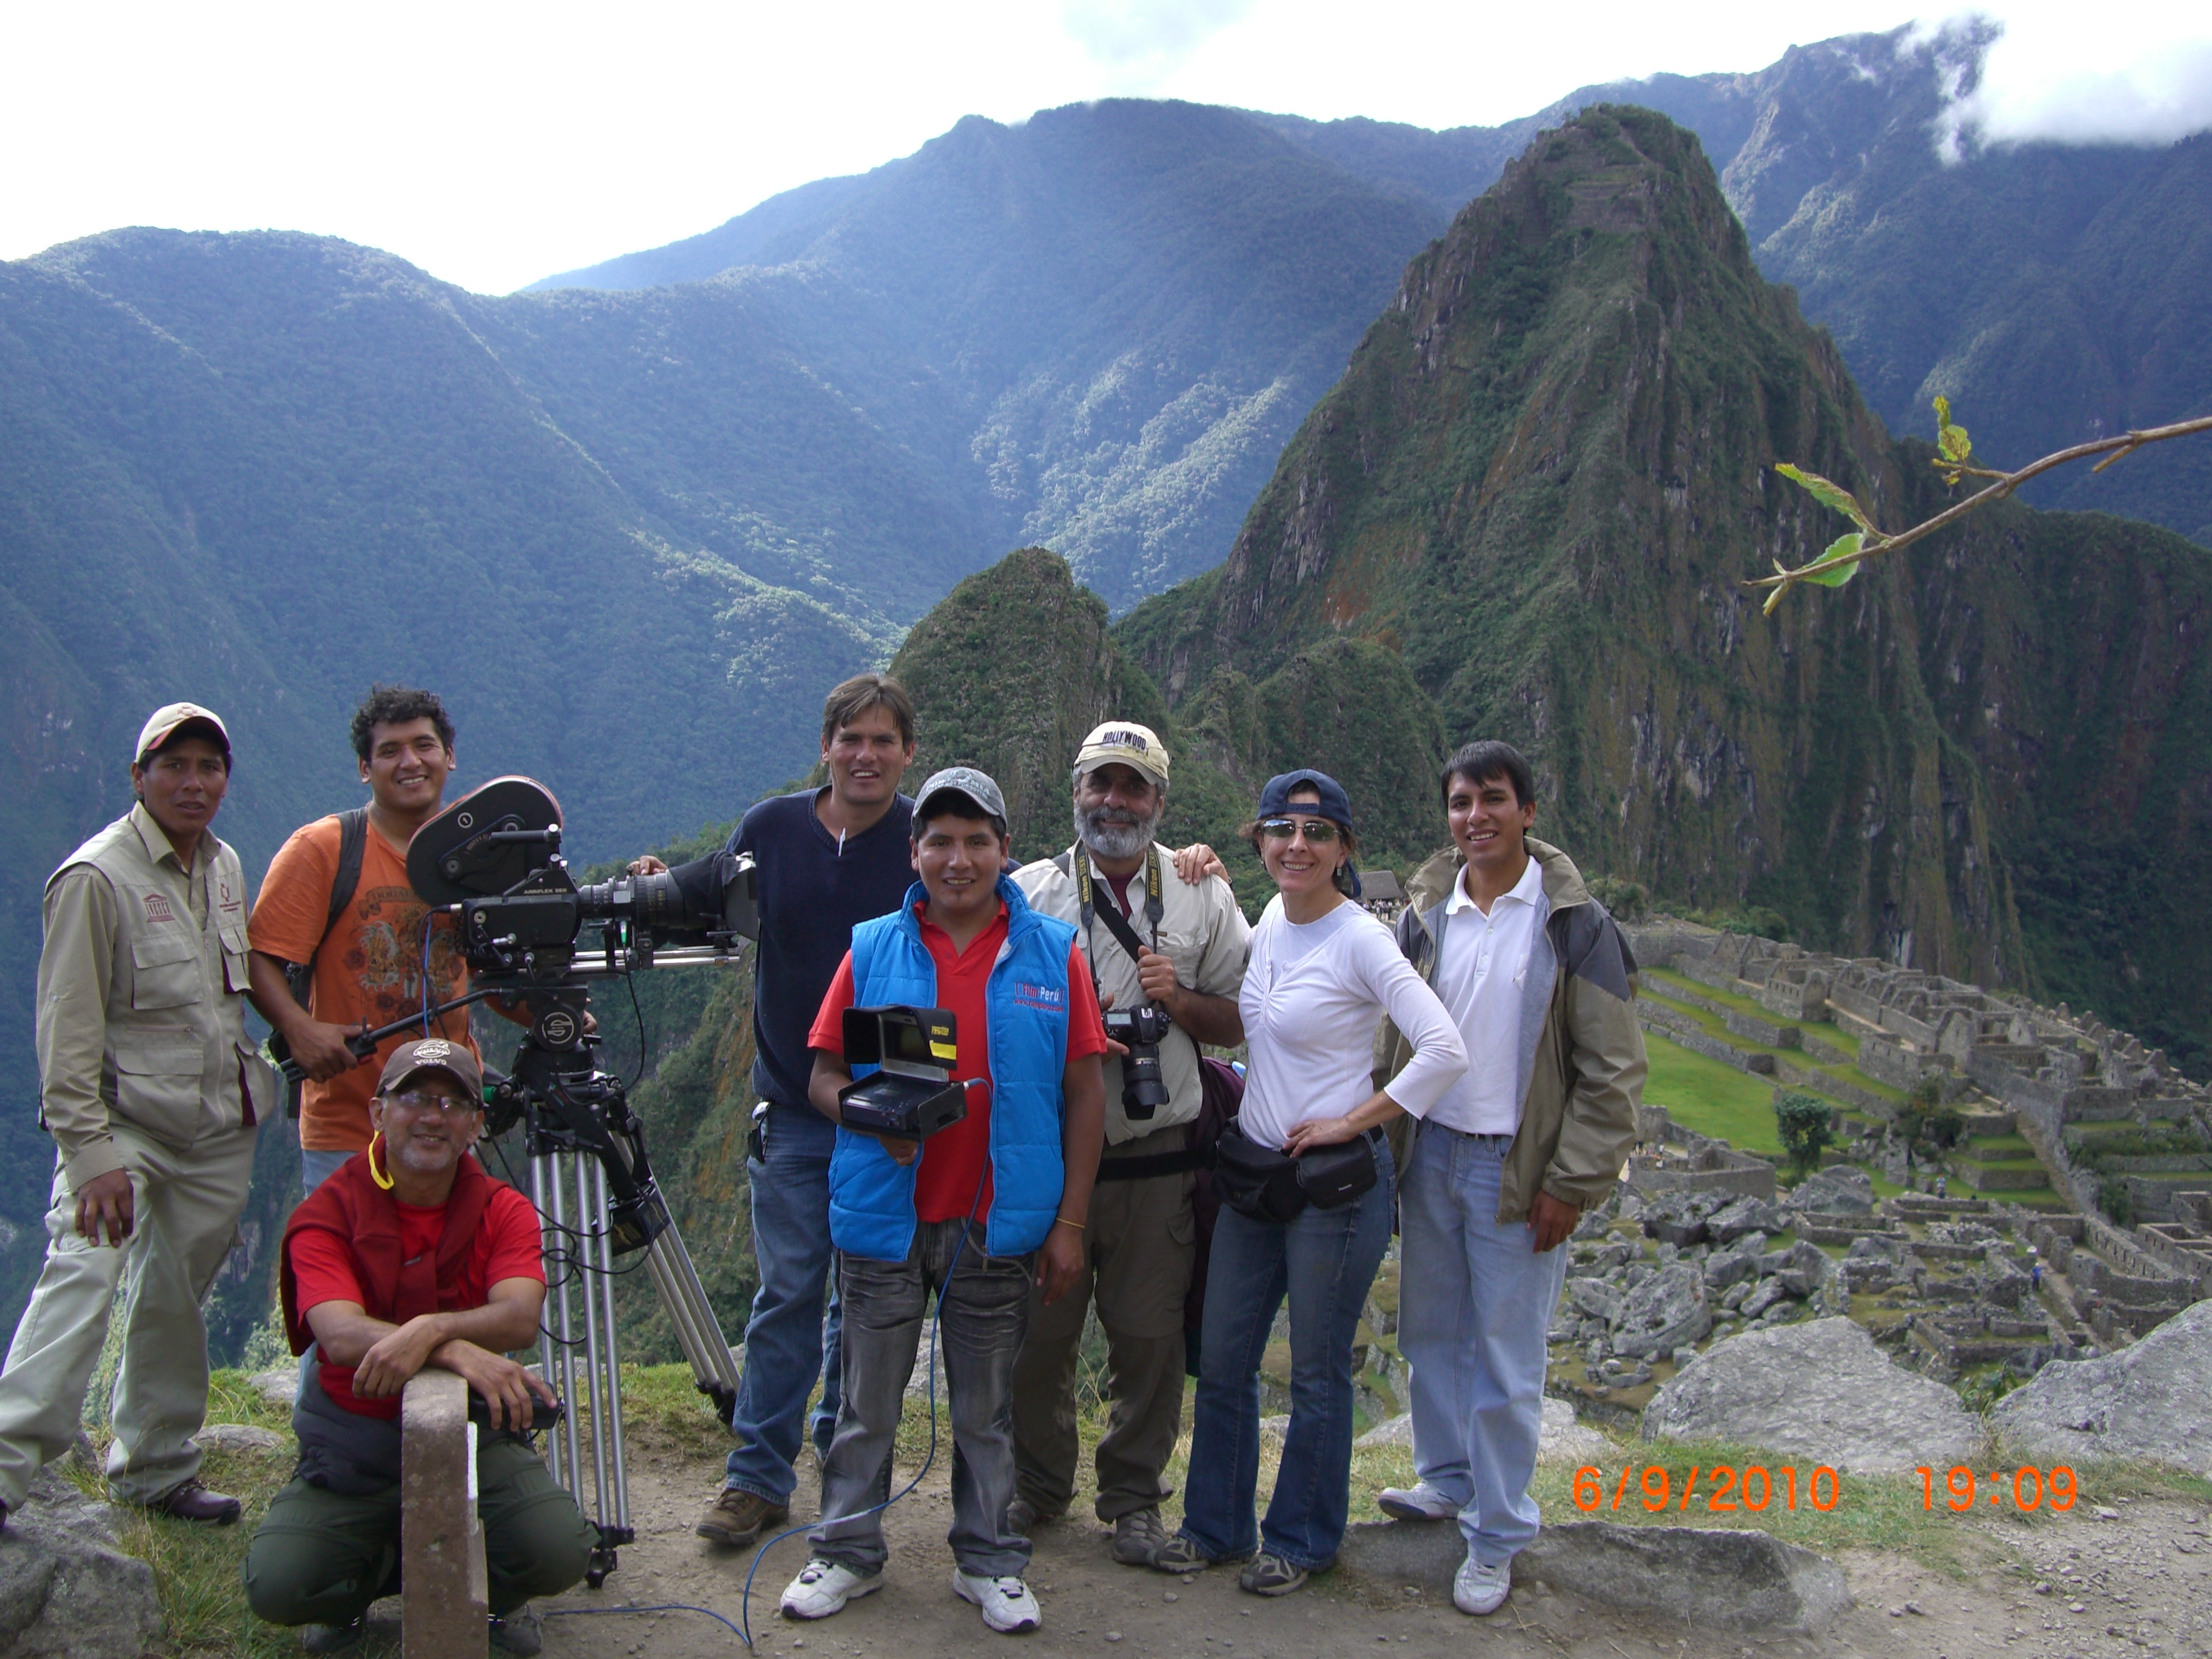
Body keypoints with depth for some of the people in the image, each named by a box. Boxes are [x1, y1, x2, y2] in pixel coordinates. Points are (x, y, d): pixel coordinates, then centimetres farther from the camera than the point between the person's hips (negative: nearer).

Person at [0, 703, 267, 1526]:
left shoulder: (225, 865, 11)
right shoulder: (97, 877, -12)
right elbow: (69, 1027, -15)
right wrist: (91, 1151, -20)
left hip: (219, 1123, 6)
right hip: (127, 1118, -6)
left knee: (177, 1296, 11)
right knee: (83, 1273, -20)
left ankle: (155, 1468, 23)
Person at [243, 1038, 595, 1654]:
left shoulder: (504, 1211, -1)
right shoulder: (326, 1214, -6)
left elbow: (520, 1318, -20)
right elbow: (341, 1335, -24)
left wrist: (430, 1330, -40)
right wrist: (457, 1351, -40)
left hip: (475, 1437, 0)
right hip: (352, 1448, 0)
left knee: (560, 1551, -24)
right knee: (278, 1585, -24)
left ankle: (487, 1589, 14)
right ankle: (378, 1572, 13)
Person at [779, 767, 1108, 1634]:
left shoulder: (1051, 952, 2)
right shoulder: (873, 948, 4)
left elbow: (1085, 1092, 3)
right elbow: (824, 1075, 6)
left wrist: (1070, 1222, -2)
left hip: (997, 1224, 0)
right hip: (884, 1215, 0)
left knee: (986, 1407, 11)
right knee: (868, 1400, 10)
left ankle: (989, 1562, 24)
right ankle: (847, 1552, 25)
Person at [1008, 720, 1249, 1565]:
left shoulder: (1204, 899, 7)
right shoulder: (1027, 891, 4)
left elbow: (1239, 1022, 9)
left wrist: (1180, 1001, -11)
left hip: (1157, 1157, 0)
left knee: (1149, 1335, 6)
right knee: (1039, 1330, 8)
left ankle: (1135, 1495, 25)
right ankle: (1037, 1486, 29)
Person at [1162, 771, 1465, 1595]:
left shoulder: (1360, 939, -16)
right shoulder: (1270, 921, 6)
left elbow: (1445, 1051, -24)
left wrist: (1352, 1122, -18)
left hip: (1334, 1180, -7)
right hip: (1251, 1170, 7)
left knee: (1317, 1374, 8)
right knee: (1222, 1359, 14)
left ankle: (1302, 1541, 26)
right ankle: (1215, 1524, 31)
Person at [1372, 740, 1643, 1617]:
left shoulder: (1576, 923, -8)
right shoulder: (1424, 913, 4)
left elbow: (1612, 1070, -7)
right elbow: (1393, 1040, 11)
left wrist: (1572, 1183, -11)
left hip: (1517, 1169, -4)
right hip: (1430, 1152, 4)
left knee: (1504, 1358, 3)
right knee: (1430, 1333, 16)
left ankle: (1496, 1535, 16)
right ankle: (1445, 1479, 36)